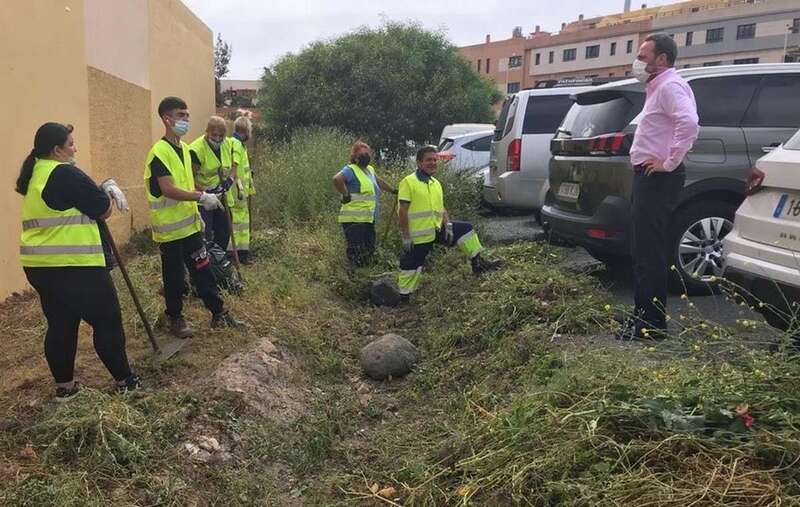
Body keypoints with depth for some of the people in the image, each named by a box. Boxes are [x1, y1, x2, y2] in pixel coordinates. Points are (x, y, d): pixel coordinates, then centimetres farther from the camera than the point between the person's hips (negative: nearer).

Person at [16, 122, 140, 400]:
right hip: (75, 265, -9)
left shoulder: (34, 174, 13)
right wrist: (108, 190, 8)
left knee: (60, 325, 15)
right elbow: (103, 210, -12)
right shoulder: (66, 174, -16)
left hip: (40, 266, 9)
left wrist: (107, 188, 5)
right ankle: (124, 380, 14)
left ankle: (64, 385, 24)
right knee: (107, 321, 4)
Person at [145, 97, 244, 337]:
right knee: (174, 276, 6)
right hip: (170, 227, -8)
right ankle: (173, 317, 23)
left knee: (202, 270, 12)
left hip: (190, 224, 8)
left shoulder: (184, 148, 10)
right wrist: (202, 197, -23)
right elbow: (168, 189, -25)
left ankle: (219, 313, 21)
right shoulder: (159, 152, -17)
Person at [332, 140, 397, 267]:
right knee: (357, 256, -8)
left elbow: (379, 181, 37)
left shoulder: (370, 169, 17)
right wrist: (346, 195, -23)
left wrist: (393, 190, 43)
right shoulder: (351, 170, -11)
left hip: (368, 219, 10)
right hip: (354, 220, -9)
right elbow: (337, 179, -31)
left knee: (369, 252, 17)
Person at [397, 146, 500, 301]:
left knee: (466, 229, 8)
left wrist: (447, 225, 0)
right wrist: (405, 236, -17)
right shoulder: (408, 182, -13)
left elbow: (441, 208, 16)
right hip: (418, 236, -7)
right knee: (411, 266, 2)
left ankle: (477, 262, 16)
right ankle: (404, 297, 18)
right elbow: (403, 211, -15)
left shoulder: (436, 183, 11)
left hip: (437, 229, 7)